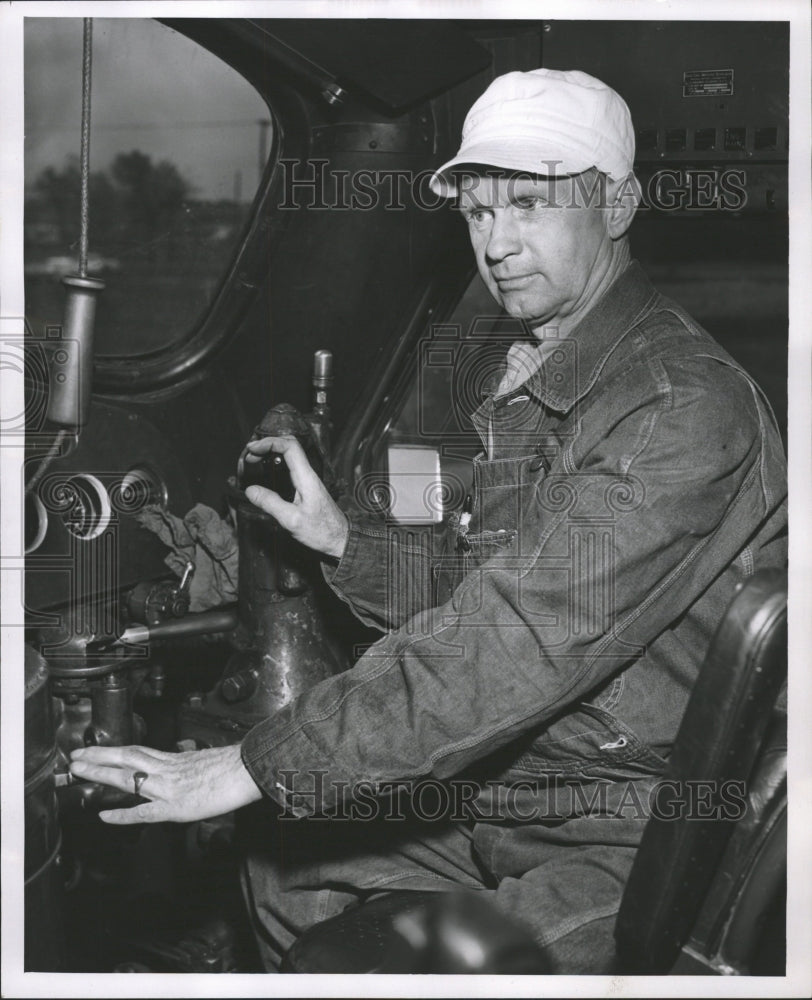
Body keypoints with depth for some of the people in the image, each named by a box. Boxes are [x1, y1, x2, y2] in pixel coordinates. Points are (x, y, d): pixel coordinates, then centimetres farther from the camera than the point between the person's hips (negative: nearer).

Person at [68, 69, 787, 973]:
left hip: (639, 839, -9)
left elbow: (524, 638, -30)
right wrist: (345, 540, 2)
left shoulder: (685, 405, -22)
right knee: (281, 863, 17)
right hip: (515, 790, 9)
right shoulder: (529, 390, 11)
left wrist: (261, 765, -29)